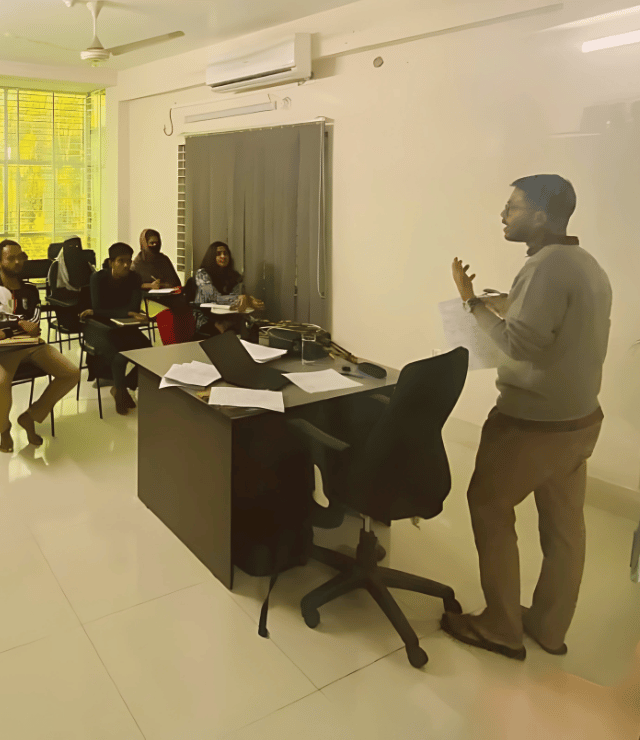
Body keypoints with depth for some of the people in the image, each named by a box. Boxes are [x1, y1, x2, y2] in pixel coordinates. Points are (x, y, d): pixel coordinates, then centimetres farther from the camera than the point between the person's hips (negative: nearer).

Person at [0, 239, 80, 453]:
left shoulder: (30, 290, 13)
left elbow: (33, 324, -1)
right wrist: (19, 325, -12)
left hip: (32, 344, 4)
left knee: (72, 374, -13)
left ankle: (30, 417, 3)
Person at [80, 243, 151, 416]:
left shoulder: (134, 278, -4)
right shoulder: (98, 278, -12)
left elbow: (135, 307, -16)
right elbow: (98, 309, -20)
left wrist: (96, 312, -21)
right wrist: (128, 314, -30)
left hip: (123, 327, 4)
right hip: (99, 327, -4)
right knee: (118, 356, -32)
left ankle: (120, 388, 5)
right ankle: (120, 390, -1)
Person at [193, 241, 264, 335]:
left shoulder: (235, 276, 11)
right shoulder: (202, 274, -3)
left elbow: (238, 295, -6)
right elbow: (216, 298, -17)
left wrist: (248, 300, -32)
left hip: (227, 319, 5)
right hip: (206, 320, -5)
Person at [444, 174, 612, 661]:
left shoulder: (547, 265, -20)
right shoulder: (587, 264, 10)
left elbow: (520, 344, -25)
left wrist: (473, 301, -15)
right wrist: (512, 308, 17)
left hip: (534, 420, -9)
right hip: (580, 416, 9)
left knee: (489, 507, 7)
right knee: (564, 522, 15)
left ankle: (500, 628, 17)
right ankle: (550, 627, 31)